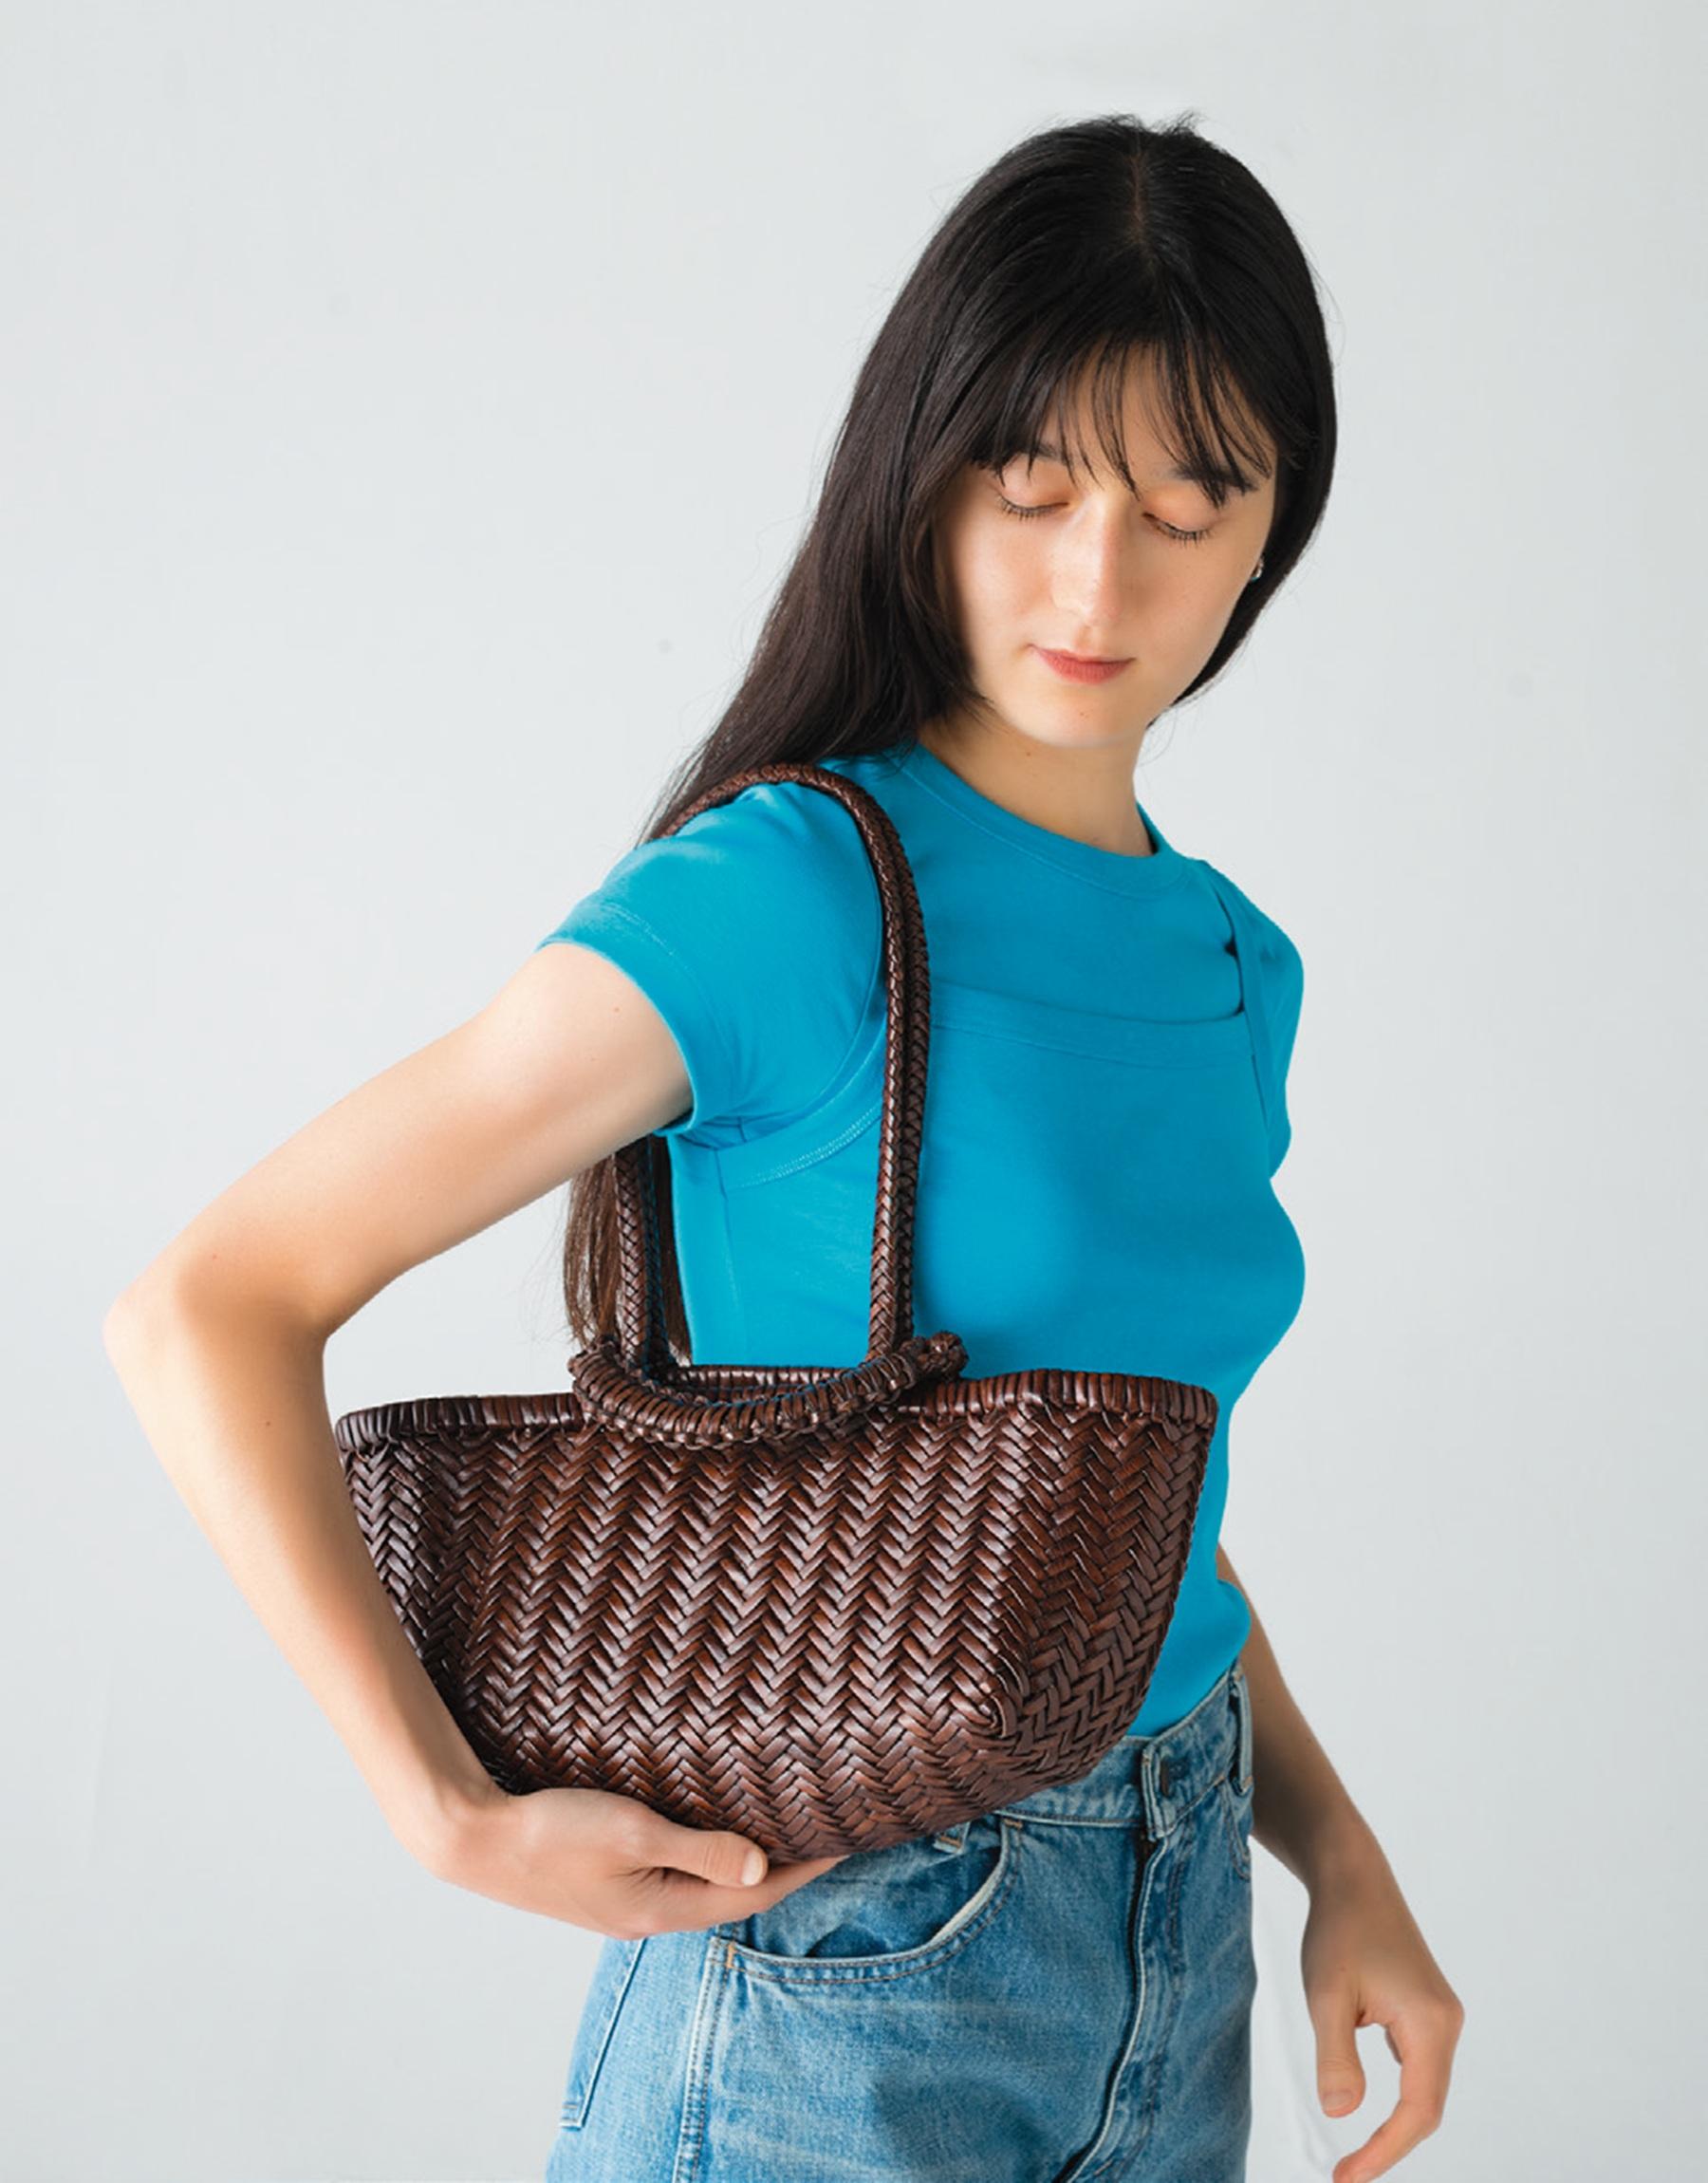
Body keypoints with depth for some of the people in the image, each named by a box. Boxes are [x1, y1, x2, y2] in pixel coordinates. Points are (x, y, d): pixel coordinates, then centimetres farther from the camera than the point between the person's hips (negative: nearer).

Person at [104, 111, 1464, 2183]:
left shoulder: (1236, 963, 4)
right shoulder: (789, 898, -18)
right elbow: (208, 1307, -19)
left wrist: (1337, 1854, 5)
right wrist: (454, 1819, -21)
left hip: (1172, 1934, 7)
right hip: (851, 1963, -6)